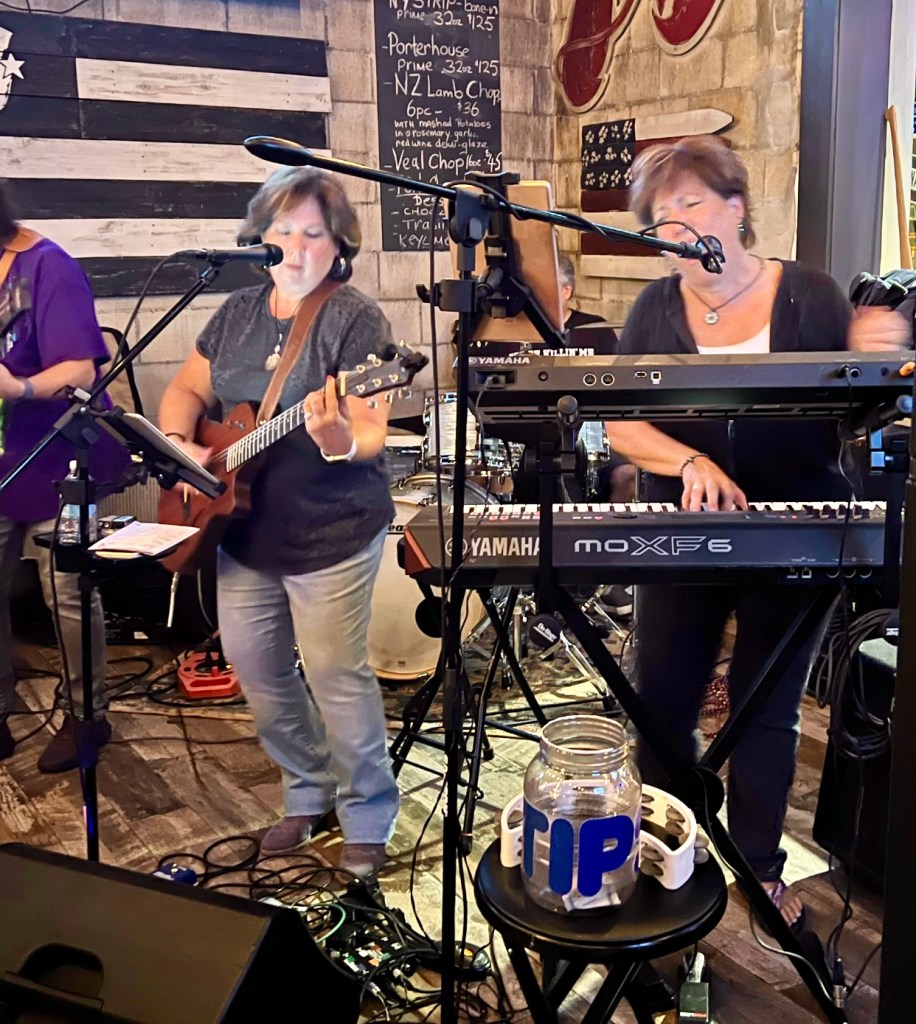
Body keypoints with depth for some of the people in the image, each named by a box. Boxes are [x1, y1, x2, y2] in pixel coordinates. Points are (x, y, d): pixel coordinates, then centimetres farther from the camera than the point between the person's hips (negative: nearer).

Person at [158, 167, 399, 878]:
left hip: (330, 539, -6)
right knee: (259, 676, 15)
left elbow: (371, 437, -19)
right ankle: (309, 793, 37)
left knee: (336, 679, 1)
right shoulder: (237, 313, 7)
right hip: (241, 534, 7)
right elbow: (187, 389, 15)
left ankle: (368, 819, 22)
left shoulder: (356, 321, -12)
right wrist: (178, 442, -5)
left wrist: (340, 442, -41)